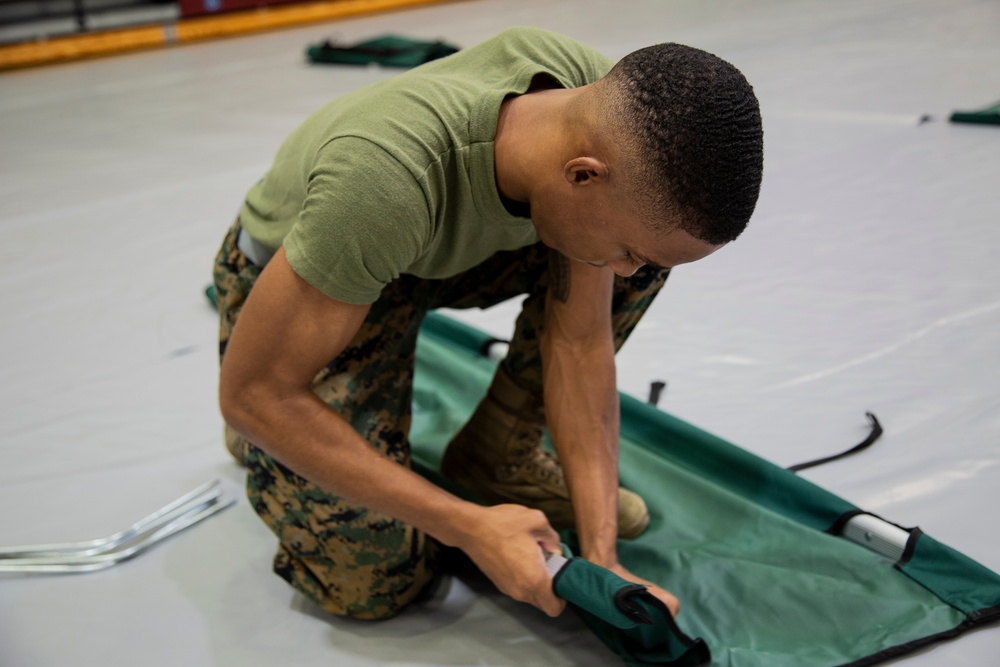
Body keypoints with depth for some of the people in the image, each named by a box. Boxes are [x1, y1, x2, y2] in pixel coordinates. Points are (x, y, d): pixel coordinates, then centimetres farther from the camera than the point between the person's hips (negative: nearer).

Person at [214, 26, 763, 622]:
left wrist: (601, 557, -22)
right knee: (373, 580, -15)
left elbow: (578, 340, -17)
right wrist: (470, 527, -34)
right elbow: (250, 392, -34)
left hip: (442, 249, 5)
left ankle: (500, 454, 2)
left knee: (654, 233, -13)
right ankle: (266, 441, 16)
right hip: (297, 285, -5)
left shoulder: (613, 108, -26)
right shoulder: (387, 178, -45)